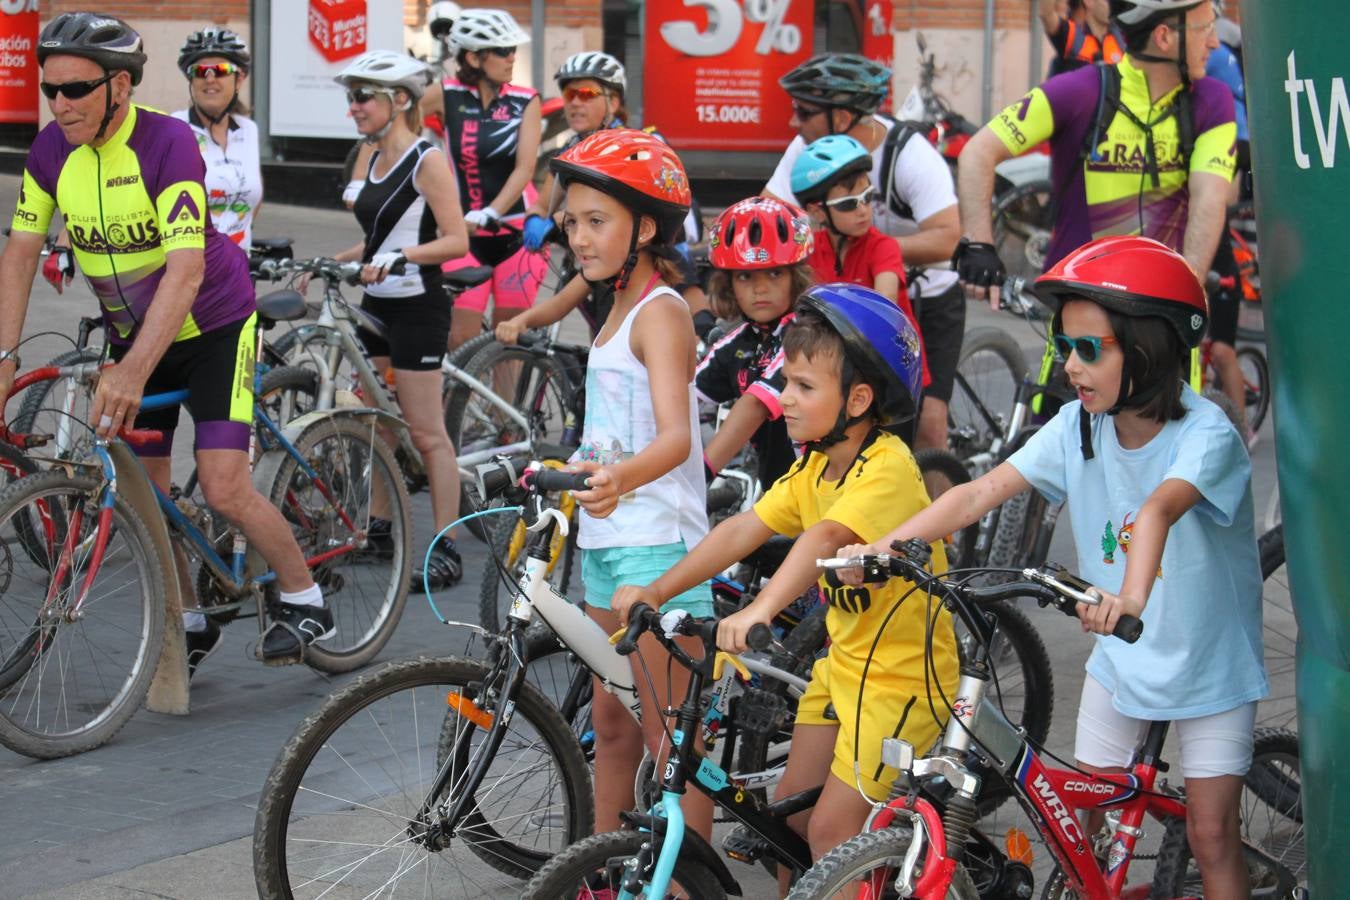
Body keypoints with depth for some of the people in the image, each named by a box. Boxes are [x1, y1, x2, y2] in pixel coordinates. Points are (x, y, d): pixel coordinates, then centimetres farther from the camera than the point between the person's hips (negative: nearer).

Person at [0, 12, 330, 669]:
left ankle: (306, 602, 7)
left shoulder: (168, 142, -28)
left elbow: (186, 270, -36)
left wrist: (134, 371, -46)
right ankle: (191, 626, 22)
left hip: (212, 325, -6)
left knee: (224, 489, -14)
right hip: (131, 332, 6)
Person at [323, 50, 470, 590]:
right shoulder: (377, 161, 12)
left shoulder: (427, 161, -12)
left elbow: (456, 242, -18)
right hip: (376, 304, 8)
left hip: (417, 308, -8)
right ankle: (380, 525, 24)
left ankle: (446, 550, -1)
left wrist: (400, 254, -30)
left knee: (426, 433, -6)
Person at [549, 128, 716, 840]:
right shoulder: (621, 307, 15)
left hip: (657, 543, -10)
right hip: (606, 541, 10)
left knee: (670, 736, -7)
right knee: (611, 725, 15)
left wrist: (620, 478, -48)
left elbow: (676, 434, -30)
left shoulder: (661, 311, -14)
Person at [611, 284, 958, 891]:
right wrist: (657, 590, -10)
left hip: (902, 674, -9)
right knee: (790, 811, 10)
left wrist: (760, 611, -56)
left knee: (830, 829, -10)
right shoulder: (815, 466, 4)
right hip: (844, 660, 9)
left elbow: (824, 538, -41)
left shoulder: (888, 469, -25)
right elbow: (745, 529, -1)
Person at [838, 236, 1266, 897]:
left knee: (1211, 835, -3)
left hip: (1208, 665, -5)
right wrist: (882, 547, -29)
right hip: (1120, 660, 5)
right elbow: (981, 492, -16)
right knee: (1089, 821, 5)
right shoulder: (1078, 427, -9)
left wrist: (1131, 595, -65)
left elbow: (1159, 508, -46)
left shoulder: (1205, 434, -25)